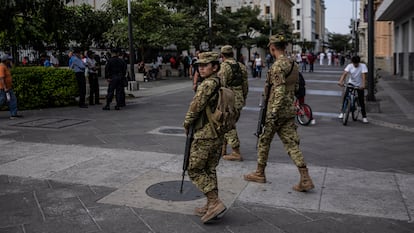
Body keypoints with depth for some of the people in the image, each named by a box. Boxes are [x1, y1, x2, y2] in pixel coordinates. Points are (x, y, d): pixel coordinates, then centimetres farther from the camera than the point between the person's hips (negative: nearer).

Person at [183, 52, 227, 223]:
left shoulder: (208, 84, -16)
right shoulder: (220, 84, 12)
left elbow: (196, 106, -18)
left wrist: (187, 124, -1)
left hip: (204, 135, -9)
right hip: (218, 134, 9)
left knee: (195, 170, 1)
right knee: (210, 170, 15)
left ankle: (215, 202, -4)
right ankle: (211, 206, 21)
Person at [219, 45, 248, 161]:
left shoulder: (224, 66, -13)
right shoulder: (241, 66, 10)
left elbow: (221, 86, -19)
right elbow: (245, 85, 14)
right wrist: (243, 100, 23)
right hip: (239, 100, 8)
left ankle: (236, 153, 0)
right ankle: (222, 149, 26)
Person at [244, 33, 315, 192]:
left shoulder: (278, 65, -16)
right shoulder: (294, 65, 13)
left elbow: (279, 91, -24)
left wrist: (272, 114, -25)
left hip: (276, 110, -8)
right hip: (290, 111, 8)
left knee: (264, 141, 10)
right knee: (291, 144, 5)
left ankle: (259, 173, 25)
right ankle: (305, 180, -1)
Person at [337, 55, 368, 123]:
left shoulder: (363, 66, -17)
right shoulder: (349, 66, -13)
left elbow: (363, 76, -29)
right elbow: (344, 73, -26)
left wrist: (363, 85, -44)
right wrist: (341, 81, -44)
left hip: (359, 85, -1)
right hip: (351, 83, 1)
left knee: (361, 101, -1)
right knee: (345, 96, -19)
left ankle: (364, 117, 13)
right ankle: (342, 112, -8)